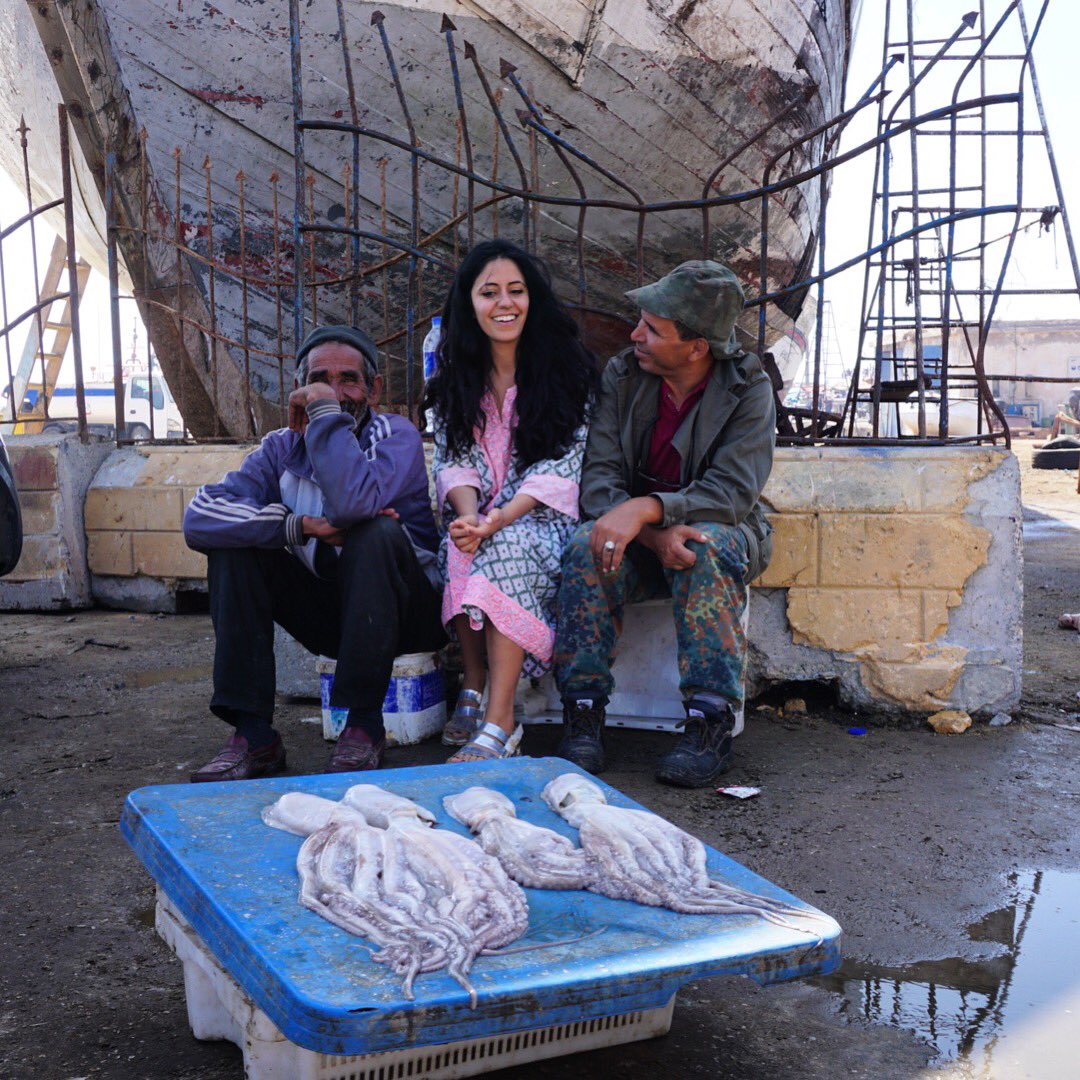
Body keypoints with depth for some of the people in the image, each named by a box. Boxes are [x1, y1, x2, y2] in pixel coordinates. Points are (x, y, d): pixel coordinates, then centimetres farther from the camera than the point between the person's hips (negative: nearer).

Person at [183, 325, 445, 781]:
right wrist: (301, 526, -27)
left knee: (378, 530, -32)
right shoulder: (282, 448, 0)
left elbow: (354, 501, -36)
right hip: (326, 611, 4)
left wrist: (327, 412, -24)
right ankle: (253, 735, -14)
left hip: (405, 612, -4)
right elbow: (199, 517, -15)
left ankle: (364, 726, -21)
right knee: (232, 540, -12)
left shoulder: (396, 435, -12)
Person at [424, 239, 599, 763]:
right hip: (479, 519, 3)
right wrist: (469, 515, -20)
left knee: (506, 549, -35)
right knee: (461, 549, -32)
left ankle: (499, 720, -35)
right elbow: (453, 460, 3)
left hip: (541, 517, -3)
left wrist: (502, 518, -24)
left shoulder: (568, 369, -1)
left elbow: (562, 464, -9)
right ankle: (473, 689, -21)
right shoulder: (453, 377, 10)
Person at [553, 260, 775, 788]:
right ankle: (583, 712, -26)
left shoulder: (747, 388, -10)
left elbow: (732, 490, -22)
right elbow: (599, 476, -10)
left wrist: (646, 509, -37)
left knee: (707, 547, -36)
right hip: (637, 534, 2)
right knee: (588, 546, -30)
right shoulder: (622, 375, -3)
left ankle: (708, 723, -31)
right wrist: (655, 536, -29)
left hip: (723, 531, -2)